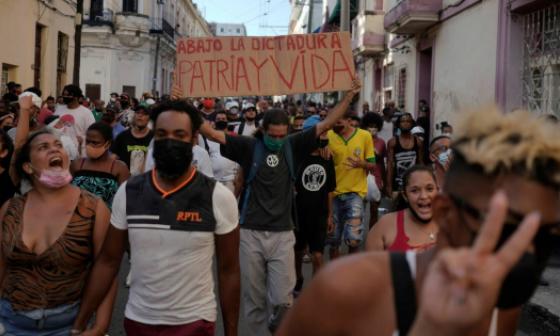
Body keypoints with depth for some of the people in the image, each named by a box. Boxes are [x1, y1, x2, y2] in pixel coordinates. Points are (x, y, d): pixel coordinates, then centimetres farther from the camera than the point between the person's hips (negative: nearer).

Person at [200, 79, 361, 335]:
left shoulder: (293, 146, 4)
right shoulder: (249, 147, -1)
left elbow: (326, 124, 3)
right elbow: (212, 133, -7)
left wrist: (349, 96, -1)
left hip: (282, 234, 1)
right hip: (251, 233, -1)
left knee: (283, 299, -2)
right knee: (254, 299, 9)